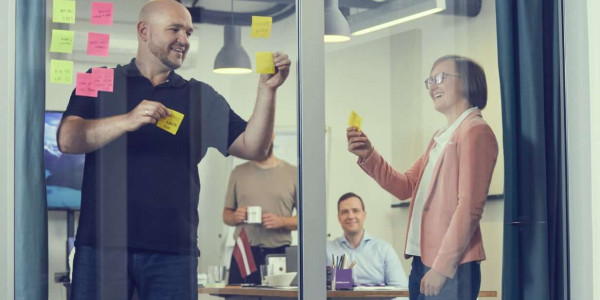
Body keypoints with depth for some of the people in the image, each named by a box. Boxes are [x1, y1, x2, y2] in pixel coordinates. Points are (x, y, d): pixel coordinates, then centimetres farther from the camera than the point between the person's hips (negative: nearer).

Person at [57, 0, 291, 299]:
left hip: (173, 251, 2)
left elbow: (253, 148, 7)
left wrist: (267, 90, -6)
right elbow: (68, 140, -6)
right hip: (102, 243, -1)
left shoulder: (201, 97, 14)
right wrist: (128, 121, -21)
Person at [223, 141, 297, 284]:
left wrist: (281, 221, -14)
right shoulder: (239, 173, 14)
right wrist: (235, 217, -7)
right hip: (243, 254, 2)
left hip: (279, 254, -2)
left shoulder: (293, 173, 6)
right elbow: (226, 215, 16)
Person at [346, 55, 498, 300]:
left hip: (450, 269, -9)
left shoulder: (475, 131, -9)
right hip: (422, 262, 9)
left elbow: (470, 206, -16)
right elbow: (405, 187, 19)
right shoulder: (440, 137, 19)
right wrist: (368, 156, 4)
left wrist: (442, 267, -19)